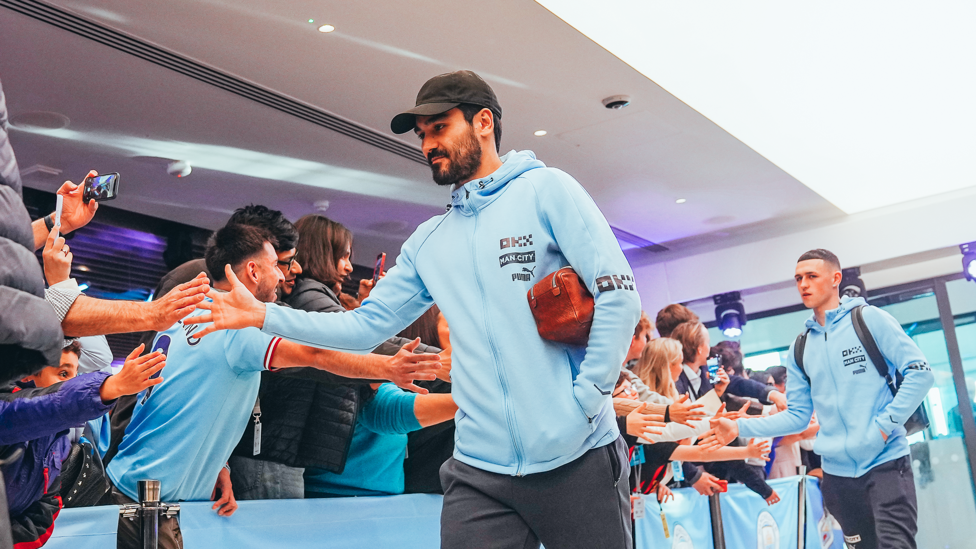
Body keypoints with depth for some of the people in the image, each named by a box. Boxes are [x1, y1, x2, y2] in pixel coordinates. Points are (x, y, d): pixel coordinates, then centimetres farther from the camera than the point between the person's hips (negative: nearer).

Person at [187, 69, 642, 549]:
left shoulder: (546, 191, -2)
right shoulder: (427, 243, 14)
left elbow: (617, 295, -9)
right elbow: (366, 324, 14)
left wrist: (585, 400, -14)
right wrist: (263, 315, 6)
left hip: (575, 456, -4)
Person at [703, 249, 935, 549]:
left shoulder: (869, 319, -3)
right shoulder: (800, 349, 10)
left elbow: (919, 372, -8)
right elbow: (798, 415, 9)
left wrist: (884, 424, -16)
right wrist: (740, 427, -1)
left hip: (885, 462, -5)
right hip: (837, 471, 5)